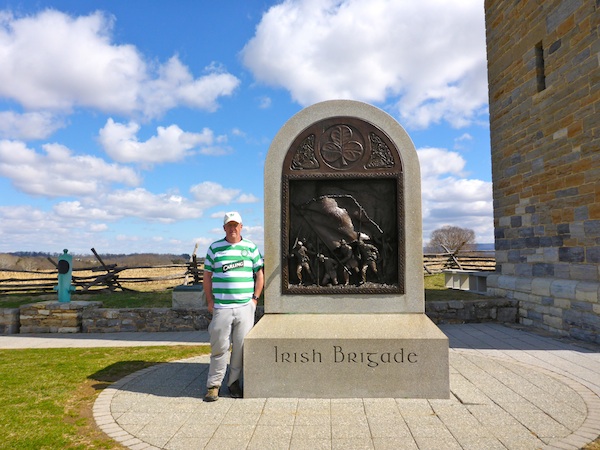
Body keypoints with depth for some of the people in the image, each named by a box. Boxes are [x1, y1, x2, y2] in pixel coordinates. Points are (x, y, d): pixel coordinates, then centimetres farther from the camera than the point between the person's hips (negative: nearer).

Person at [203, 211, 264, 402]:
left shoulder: (251, 247, 8)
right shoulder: (215, 248, 7)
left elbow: (260, 274, 11)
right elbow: (207, 275, 9)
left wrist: (255, 298, 3)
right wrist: (209, 301, 3)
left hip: (245, 307, 1)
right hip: (221, 307, -1)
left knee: (241, 348, 6)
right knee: (219, 347, 3)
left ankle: (234, 382, 21)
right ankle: (213, 385, 16)